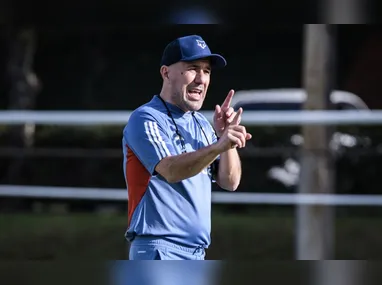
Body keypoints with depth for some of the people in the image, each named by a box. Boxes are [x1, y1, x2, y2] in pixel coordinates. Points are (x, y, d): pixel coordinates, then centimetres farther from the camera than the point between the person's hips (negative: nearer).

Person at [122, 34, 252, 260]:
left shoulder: (202, 124, 16)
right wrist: (218, 146, -40)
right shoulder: (146, 119, -9)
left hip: (197, 253, 9)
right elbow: (171, 170, -26)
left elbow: (229, 182, 9)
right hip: (160, 252, -9)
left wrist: (226, 136, -7)